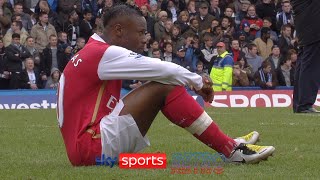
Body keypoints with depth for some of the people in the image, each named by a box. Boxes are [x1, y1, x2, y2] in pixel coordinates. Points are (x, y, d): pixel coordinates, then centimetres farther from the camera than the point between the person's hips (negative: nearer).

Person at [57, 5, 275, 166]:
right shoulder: (104, 53, -11)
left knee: (163, 83, 10)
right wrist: (198, 82, 2)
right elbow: (164, 70, -13)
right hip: (92, 146, -10)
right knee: (165, 87, -15)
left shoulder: (95, 54, 20)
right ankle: (232, 150, -13)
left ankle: (228, 144, 6)